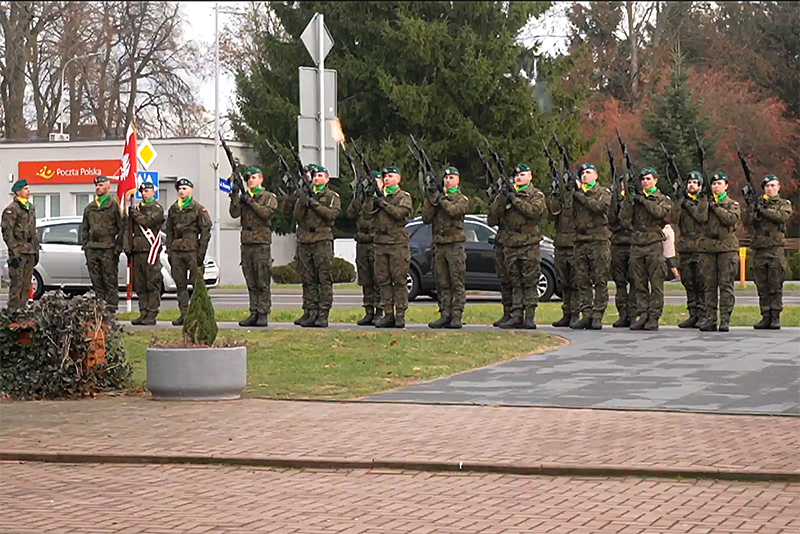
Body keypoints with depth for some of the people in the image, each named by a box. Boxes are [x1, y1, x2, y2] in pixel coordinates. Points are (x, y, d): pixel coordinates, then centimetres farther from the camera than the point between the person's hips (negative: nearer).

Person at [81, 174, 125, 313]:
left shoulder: (114, 205, 0)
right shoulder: (89, 208, 17)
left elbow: (122, 227, -3)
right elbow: (84, 228, 23)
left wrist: (118, 246, -9)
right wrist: (85, 245, 13)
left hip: (108, 249, -6)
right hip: (92, 248, 6)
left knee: (110, 280, -5)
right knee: (96, 280, 7)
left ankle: (111, 307, -3)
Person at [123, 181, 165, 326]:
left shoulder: (157, 208, 0)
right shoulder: (137, 208, 20)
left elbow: (147, 221, -17)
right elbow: (128, 229, 19)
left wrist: (134, 213, -3)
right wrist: (127, 246, 8)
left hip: (150, 250, -7)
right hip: (137, 251, 7)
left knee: (152, 284, -7)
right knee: (139, 285, 6)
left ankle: (152, 315, -7)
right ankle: (143, 313, 11)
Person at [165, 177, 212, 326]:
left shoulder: (198, 209, -1)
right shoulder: (173, 209, 15)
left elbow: (206, 231, -4)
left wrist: (201, 252, -9)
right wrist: (169, 251, 13)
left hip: (192, 249, -5)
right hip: (176, 251, 5)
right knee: (180, 284, 6)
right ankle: (183, 314, 9)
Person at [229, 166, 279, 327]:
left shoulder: (269, 197, 4)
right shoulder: (243, 196, 16)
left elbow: (267, 213, -14)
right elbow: (234, 213, 2)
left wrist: (250, 202, -14)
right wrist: (235, 196, -10)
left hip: (262, 242, -5)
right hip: (246, 242, 5)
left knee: (263, 282, -6)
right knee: (251, 282, 6)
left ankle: (263, 314, -5)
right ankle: (254, 314, 9)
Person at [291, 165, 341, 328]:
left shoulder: (332, 196, 9)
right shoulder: (305, 194, 18)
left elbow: (333, 213, -8)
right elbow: (297, 216, 7)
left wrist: (315, 205, -13)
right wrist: (302, 202, -10)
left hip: (322, 241, -4)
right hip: (304, 240, 4)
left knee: (325, 279, -7)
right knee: (308, 280, 3)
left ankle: (323, 315, -9)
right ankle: (310, 313, 5)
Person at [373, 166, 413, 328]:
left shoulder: (404, 196, 4)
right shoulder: (380, 196, 18)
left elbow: (401, 212, -14)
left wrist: (384, 204, -11)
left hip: (398, 243, -5)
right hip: (381, 242, 5)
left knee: (399, 279, -5)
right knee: (383, 279, 3)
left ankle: (400, 315, -3)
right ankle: (388, 314, 7)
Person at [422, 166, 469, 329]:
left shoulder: (462, 199, 4)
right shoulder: (437, 197, 16)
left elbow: (454, 211, -18)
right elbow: (426, 218, 6)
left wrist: (440, 199, -7)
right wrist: (430, 200, -5)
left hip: (455, 244, -5)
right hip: (439, 245, 5)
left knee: (457, 283, -6)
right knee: (443, 284, 4)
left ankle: (457, 316, -7)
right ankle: (445, 315, 7)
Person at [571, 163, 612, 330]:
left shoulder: (603, 192, 4)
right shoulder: (577, 193, 18)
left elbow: (601, 206, -16)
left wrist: (582, 198, -10)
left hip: (599, 241, -5)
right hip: (581, 242, 5)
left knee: (600, 281, -5)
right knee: (582, 281, 2)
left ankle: (597, 316, -4)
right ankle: (586, 314, 5)